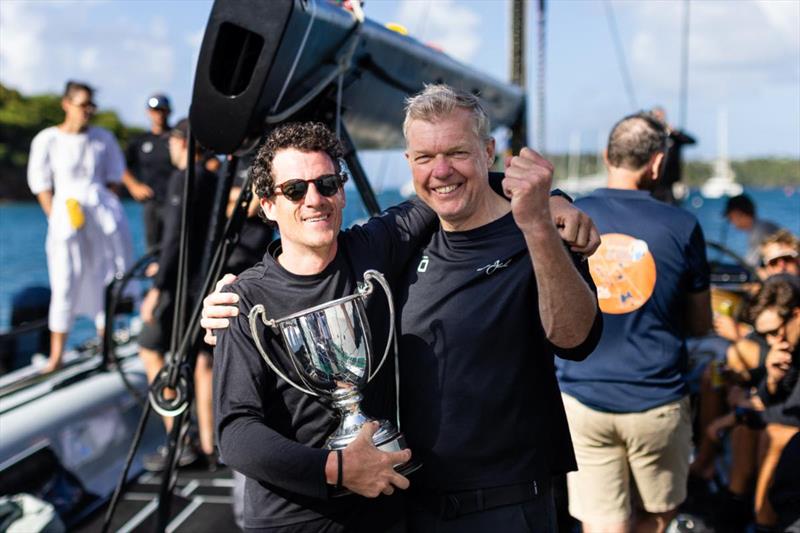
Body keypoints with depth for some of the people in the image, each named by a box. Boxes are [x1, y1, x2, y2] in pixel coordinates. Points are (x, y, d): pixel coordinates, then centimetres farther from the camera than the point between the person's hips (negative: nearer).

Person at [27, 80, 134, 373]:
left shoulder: (103, 138, 7)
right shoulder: (47, 140, -1)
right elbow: (41, 184, 1)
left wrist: (106, 206, 4)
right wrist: (56, 218, -6)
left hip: (103, 209, 3)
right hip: (67, 212, -3)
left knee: (105, 279, 4)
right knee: (65, 283, -5)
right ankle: (56, 355, 1)